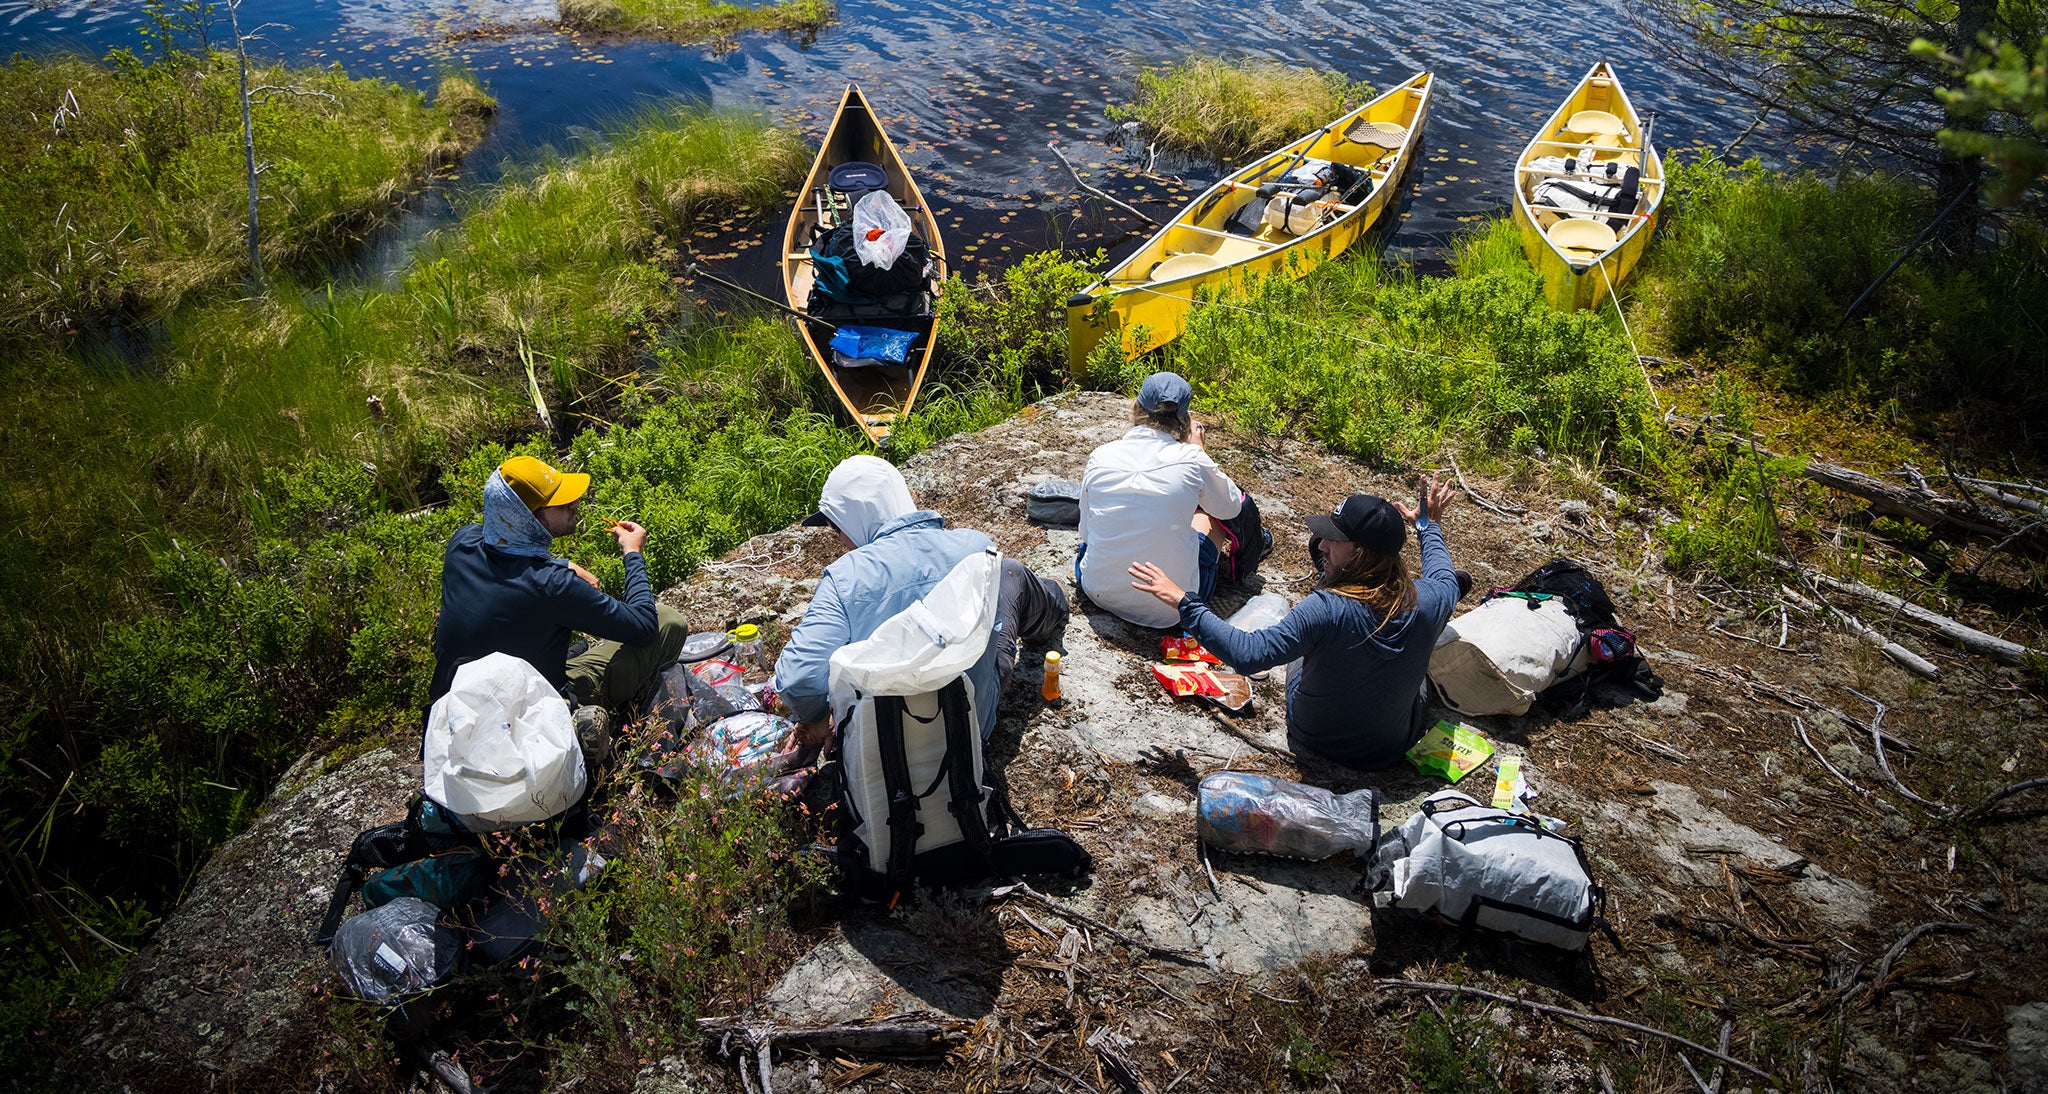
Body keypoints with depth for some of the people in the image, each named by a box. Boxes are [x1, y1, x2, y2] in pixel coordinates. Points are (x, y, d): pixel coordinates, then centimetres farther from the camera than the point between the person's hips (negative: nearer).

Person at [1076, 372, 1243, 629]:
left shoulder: (1100, 457, -6)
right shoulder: (1192, 460, -12)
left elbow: (1086, 532, 6)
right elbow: (1231, 508, 8)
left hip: (1098, 592, 2)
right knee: (1209, 509, 25)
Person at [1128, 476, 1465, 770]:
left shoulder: (1328, 609, -36)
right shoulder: (1427, 602, -22)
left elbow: (1247, 654, -37)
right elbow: (1445, 579, 4)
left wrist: (1186, 603, -30)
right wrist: (1429, 525, 22)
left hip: (1315, 742, -2)